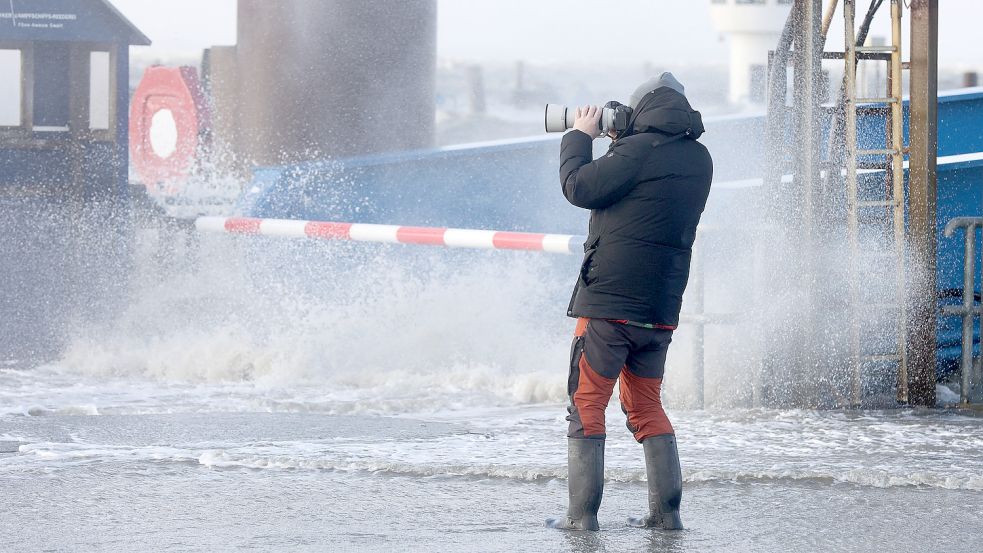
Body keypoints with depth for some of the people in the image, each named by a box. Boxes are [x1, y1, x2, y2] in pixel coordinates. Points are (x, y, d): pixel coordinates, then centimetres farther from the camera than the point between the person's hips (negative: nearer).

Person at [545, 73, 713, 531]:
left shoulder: (639, 150, -13)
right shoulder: (698, 160, 10)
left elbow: (579, 187, -10)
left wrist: (579, 136, 4)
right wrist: (620, 142, 16)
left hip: (609, 301, -7)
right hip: (662, 309, 7)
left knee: (586, 404, 0)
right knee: (646, 406, 16)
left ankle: (582, 514, -5)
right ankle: (665, 511, 9)